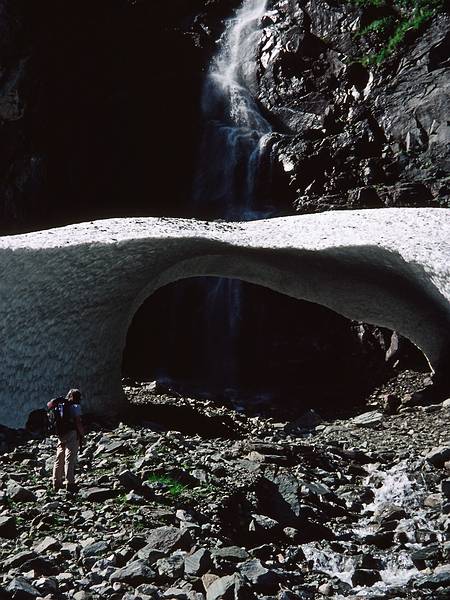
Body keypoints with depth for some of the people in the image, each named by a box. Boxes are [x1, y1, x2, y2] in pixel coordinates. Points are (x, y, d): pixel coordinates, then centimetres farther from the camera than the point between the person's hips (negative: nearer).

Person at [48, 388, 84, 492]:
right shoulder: (75, 406, -7)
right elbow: (78, 422, -12)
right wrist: (82, 435, -3)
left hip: (61, 434, 7)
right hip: (72, 434, -7)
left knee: (59, 459, 13)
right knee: (70, 459, -6)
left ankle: (56, 483, 19)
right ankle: (69, 483, -7)